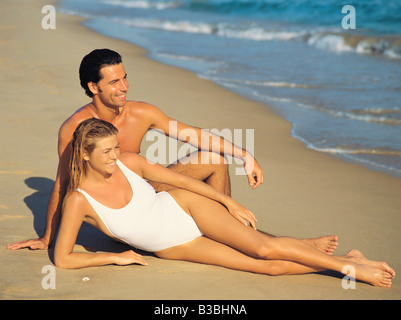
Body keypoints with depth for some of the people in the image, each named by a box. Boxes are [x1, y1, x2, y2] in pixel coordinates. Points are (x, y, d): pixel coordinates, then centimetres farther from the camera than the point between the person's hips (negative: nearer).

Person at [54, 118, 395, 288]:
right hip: (174, 248, -2)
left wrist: (230, 202, -2)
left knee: (264, 247, -18)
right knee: (268, 266, -11)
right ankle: (345, 264, -3)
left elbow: (181, 179, -2)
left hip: (183, 206, 2)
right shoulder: (78, 200, -20)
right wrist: (114, 257, -17)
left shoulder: (129, 162, -12)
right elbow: (62, 258, -17)